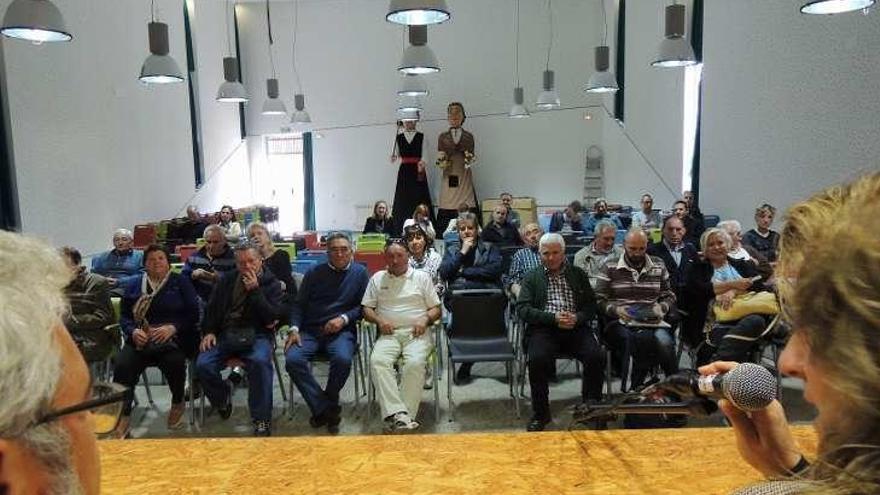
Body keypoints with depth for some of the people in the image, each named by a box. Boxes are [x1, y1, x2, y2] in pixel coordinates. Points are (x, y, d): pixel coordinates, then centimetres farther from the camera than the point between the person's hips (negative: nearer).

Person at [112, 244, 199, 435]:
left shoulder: (180, 282, 11)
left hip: (173, 338, -2)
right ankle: (123, 415, -11)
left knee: (175, 362, -33)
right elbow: (124, 316, 14)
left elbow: (193, 313, 3)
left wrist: (173, 328, -14)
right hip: (140, 339, 3)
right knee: (122, 365, -26)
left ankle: (178, 404, -2)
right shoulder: (135, 285, 19)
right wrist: (133, 331, -8)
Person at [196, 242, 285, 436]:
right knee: (203, 365, -23)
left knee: (260, 361, -36)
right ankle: (222, 397, 12)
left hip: (256, 335, -3)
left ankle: (261, 420, -21)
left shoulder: (272, 283, 2)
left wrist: (255, 290, -16)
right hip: (225, 334, 4)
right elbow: (211, 308, 21)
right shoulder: (226, 280, 14)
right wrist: (209, 332, 4)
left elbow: (273, 318, -9)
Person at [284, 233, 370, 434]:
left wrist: (344, 319, -10)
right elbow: (299, 304, 14)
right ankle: (324, 409, -14)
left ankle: (325, 407, -5)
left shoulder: (360, 272, 9)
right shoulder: (314, 273, 15)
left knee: (343, 359, -33)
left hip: (342, 330, -2)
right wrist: (294, 328, -3)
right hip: (310, 330, 2)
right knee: (293, 359, -26)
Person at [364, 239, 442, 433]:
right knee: (377, 361, -30)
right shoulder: (377, 279, 17)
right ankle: (397, 414, -36)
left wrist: (425, 319, -9)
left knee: (415, 363, -32)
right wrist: (379, 320, -5)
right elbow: (367, 308, 15)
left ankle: (406, 416, -28)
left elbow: (436, 308, 12)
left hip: (417, 332, -1)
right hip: (389, 334, 2)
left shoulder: (422, 277, 13)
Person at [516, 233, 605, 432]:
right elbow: (522, 309, 1)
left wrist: (577, 318, -11)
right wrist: (553, 318, -12)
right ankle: (540, 413, -10)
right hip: (544, 328, -1)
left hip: (576, 328, 2)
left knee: (597, 356, -26)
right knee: (537, 359, -31)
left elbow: (591, 305, 12)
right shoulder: (532, 278, 15)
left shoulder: (578, 274, 20)